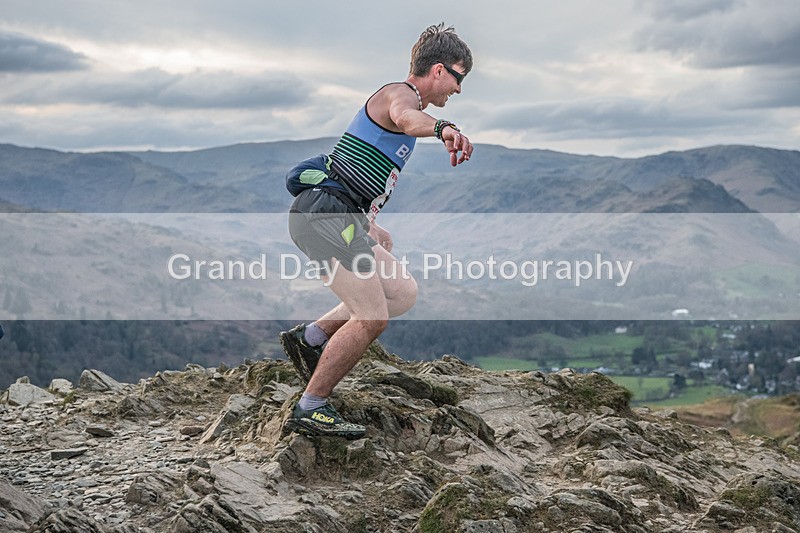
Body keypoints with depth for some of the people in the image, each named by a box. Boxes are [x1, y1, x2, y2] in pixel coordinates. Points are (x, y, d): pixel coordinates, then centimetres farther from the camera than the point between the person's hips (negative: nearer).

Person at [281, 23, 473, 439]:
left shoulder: (402, 99, 26)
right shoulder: (400, 93, -6)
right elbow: (405, 118, -35)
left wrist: (370, 227, 34)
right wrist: (443, 129, -55)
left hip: (337, 216, 10)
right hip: (324, 215, -10)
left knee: (403, 293, 11)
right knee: (372, 317, -13)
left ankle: (310, 337, 14)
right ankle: (309, 411, -6)